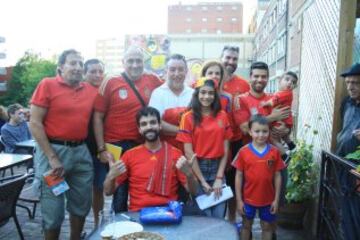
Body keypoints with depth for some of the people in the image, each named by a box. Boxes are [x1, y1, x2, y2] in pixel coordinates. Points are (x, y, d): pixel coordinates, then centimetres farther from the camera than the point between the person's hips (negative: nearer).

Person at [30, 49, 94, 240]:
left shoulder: (89, 90, 8)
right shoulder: (47, 85, -6)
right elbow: (35, 124, -10)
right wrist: (52, 158, -14)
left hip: (81, 152, 5)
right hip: (54, 149, -5)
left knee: (81, 205, 16)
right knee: (53, 210, 4)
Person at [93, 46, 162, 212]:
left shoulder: (153, 81, 3)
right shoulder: (110, 83, -4)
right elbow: (98, 117, -3)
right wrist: (101, 149, -7)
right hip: (117, 146, -2)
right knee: (120, 192, 9)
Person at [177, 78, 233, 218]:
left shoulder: (222, 116, 5)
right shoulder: (188, 117, -4)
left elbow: (225, 149, 3)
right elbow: (189, 152, -8)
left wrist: (219, 177, -4)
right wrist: (202, 180, -9)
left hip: (217, 168, 3)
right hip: (197, 168, -2)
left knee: (219, 216, 8)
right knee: (203, 216, 5)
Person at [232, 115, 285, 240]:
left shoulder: (274, 152, -8)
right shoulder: (243, 152, -12)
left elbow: (277, 176, -1)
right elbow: (238, 177, -6)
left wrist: (276, 199, -2)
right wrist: (239, 200, -5)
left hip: (268, 199, 1)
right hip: (248, 198, -1)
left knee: (267, 226, 18)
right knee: (246, 225, 18)